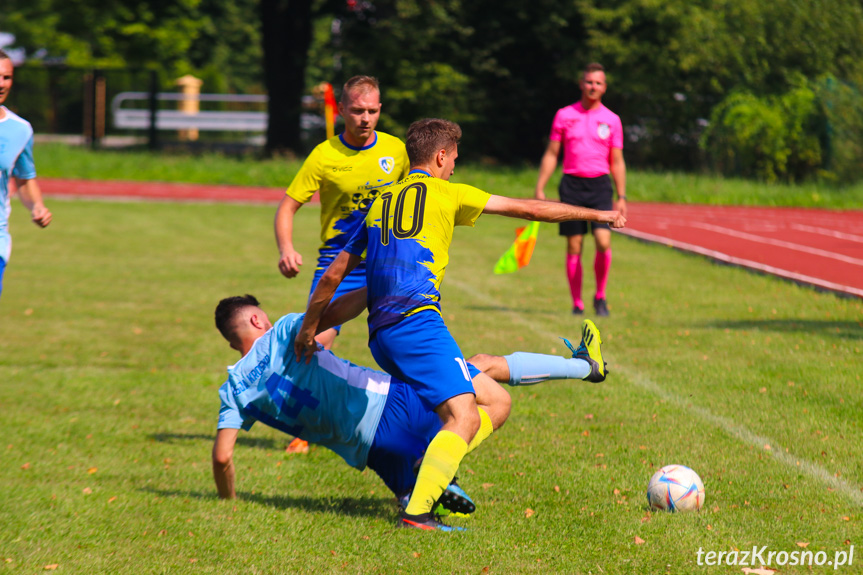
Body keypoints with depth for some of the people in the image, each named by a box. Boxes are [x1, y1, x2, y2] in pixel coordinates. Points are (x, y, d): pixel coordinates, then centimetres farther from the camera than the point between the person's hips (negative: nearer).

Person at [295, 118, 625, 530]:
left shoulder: (381, 203, 23)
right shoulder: (444, 193, 7)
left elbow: (333, 275, 25)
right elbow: (530, 209, 12)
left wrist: (308, 330, 36)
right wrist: (596, 215, 21)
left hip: (380, 334, 8)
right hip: (416, 321, -8)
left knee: (494, 403, 14)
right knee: (464, 417, -16)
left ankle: (431, 474, 0)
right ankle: (416, 512, -31)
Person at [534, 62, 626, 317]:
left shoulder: (611, 120, 7)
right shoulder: (564, 115, 6)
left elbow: (617, 162, 10)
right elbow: (551, 154, 9)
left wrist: (622, 197, 3)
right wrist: (540, 189, 2)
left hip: (600, 185, 0)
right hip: (572, 184, 0)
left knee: (603, 241, -16)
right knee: (574, 246, -1)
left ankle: (600, 297, 3)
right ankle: (577, 303, 9)